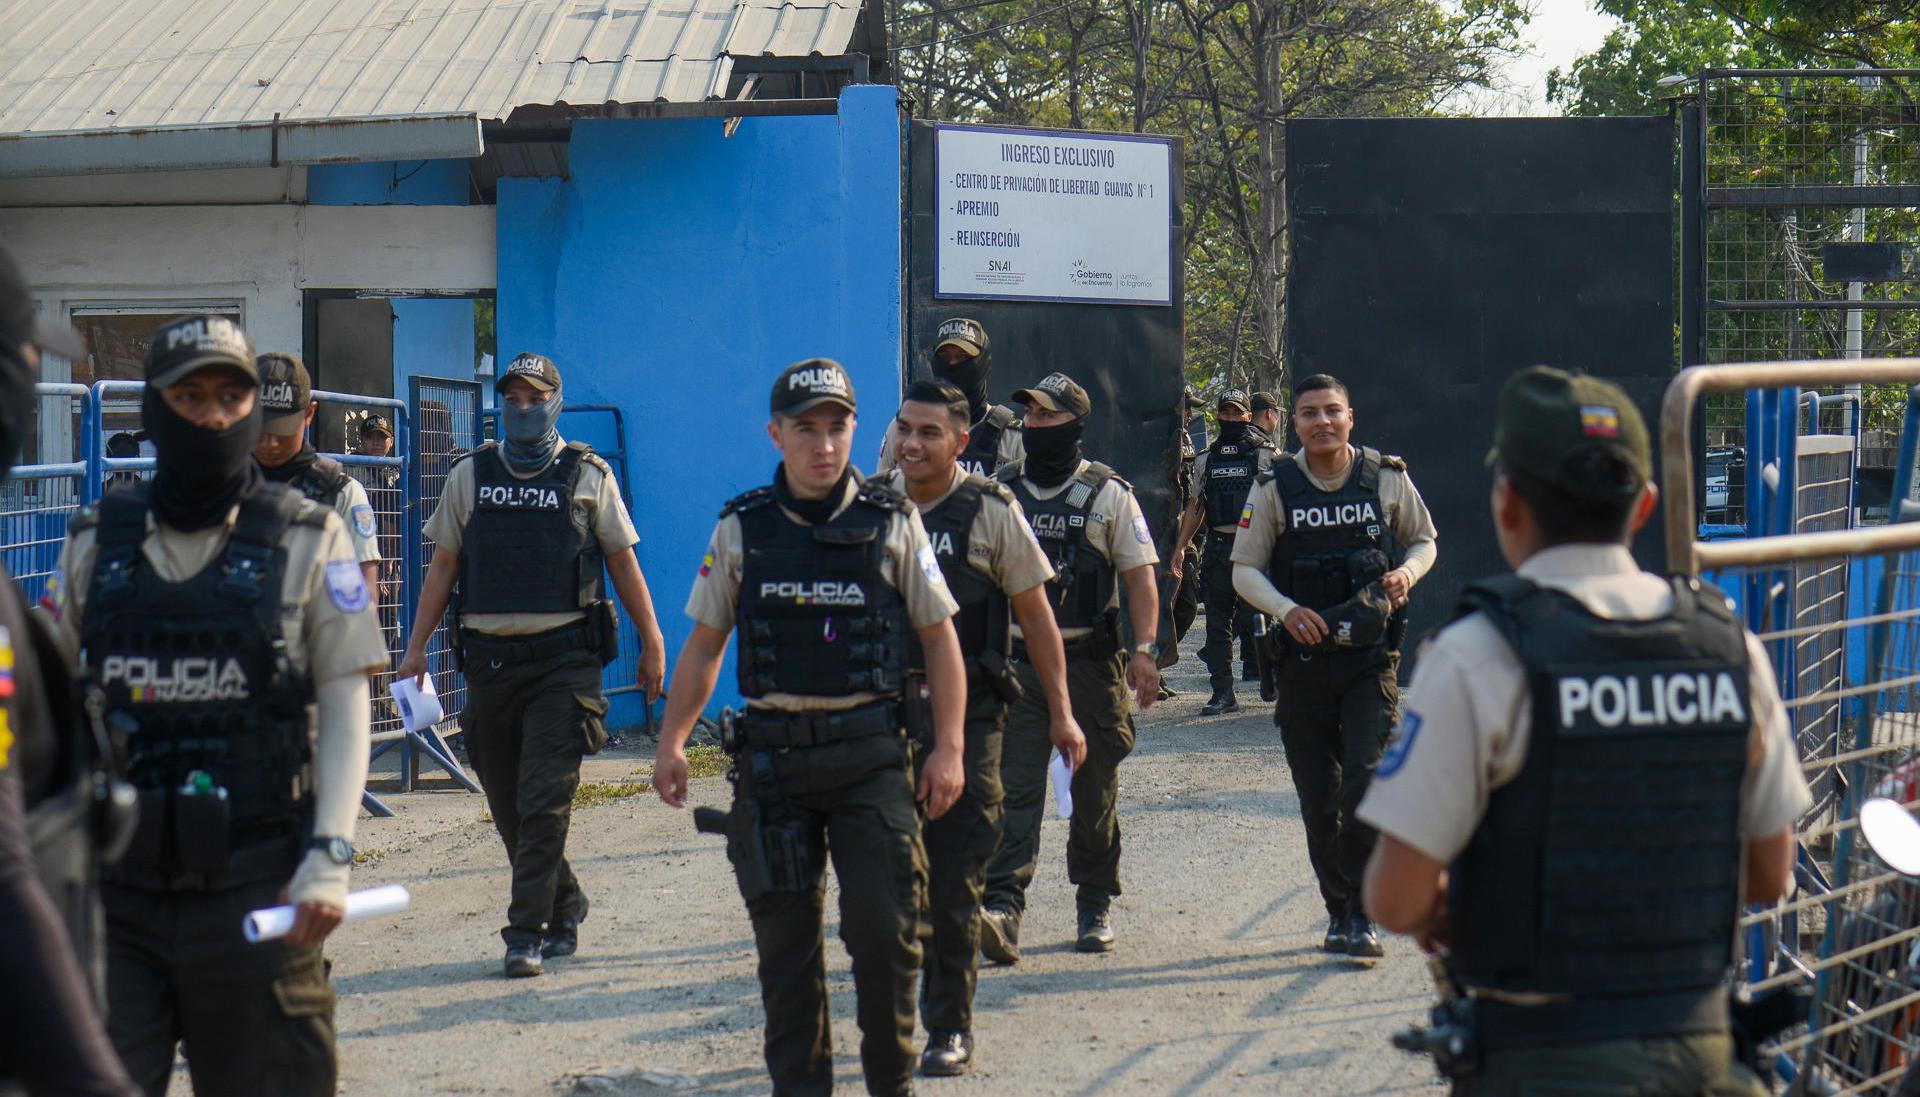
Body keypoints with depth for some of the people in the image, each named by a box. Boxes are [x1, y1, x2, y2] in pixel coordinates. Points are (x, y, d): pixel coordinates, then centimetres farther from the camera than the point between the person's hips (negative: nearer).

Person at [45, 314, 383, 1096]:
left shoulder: (309, 541, 2)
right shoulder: (96, 545, 9)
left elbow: (345, 707, -1)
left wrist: (330, 855, -12)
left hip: (254, 890, -2)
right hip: (112, 885, 2)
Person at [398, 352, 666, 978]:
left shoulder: (588, 476, 5)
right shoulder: (469, 476, 11)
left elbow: (622, 562, 9)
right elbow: (443, 566, 14)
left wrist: (652, 643, 8)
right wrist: (417, 645, 8)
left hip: (564, 658, -3)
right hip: (490, 659, 3)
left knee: (544, 800, -11)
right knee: (508, 805, 9)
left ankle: (528, 934, -8)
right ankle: (564, 908, 27)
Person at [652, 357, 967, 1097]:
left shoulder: (891, 524, 1)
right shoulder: (741, 530, 5)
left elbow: (939, 638, 6)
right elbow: (704, 643, 12)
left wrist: (948, 748, -1)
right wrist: (672, 743, 5)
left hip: (870, 754, -1)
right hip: (773, 753, 2)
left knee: (884, 929, -5)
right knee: (785, 938, 5)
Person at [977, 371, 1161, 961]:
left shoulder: (1108, 494, 1)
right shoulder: (1001, 491, 9)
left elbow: (1140, 577, -1)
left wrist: (1144, 651, -13)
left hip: (1090, 663, -1)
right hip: (1016, 663, 1)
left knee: (1094, 794, 8)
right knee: (1014, 787, -11)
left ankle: (1095, 907, 23)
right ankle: (1001, 911, -20)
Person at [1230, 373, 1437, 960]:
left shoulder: (1387, 478, 1)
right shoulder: (1274, 488, 1)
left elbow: (1424, 541, 15)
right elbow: (1244, 569, 4)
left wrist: (1406, 572, -8)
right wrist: (1285, 609, -14)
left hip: (1372, 656, -1)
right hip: (1304, 657, 1)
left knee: (1367, 780, -14)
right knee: (1318, 799, 6)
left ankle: (1361, 916, -8)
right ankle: (1338, 910, 22)